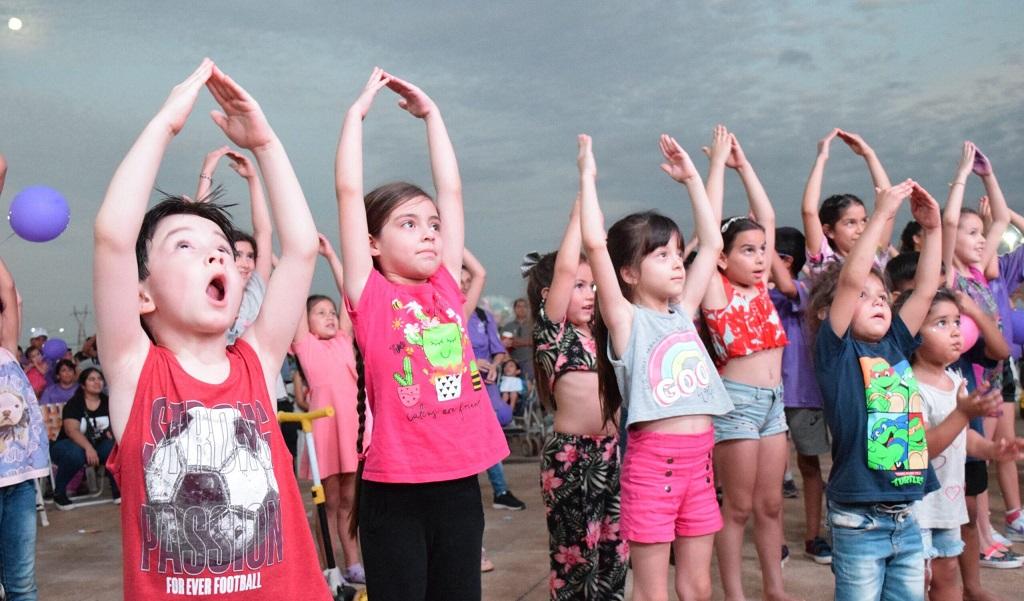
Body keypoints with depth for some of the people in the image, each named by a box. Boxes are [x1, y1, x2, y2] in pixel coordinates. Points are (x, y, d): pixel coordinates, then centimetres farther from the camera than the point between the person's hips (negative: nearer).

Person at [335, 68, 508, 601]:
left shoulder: (447, 288, 8)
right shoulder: (370, 295, -3)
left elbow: (451, 189, 13)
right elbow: (349, 191, -6)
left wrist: (430, 113, 18)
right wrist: (358, 110, 2)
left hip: (460, 482, 5)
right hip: (395, 490, -4)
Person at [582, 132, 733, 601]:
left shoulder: (683, 314, 11)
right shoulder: (626, 321, -7)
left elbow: (712, 244, 17)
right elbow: (594, 244, -19)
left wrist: (691, 177, 18)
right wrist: (587, 176, -10)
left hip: (699, 458, 6)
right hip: (652, 460, -6)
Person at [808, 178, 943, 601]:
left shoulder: (895, 346, 10)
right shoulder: (834, 350, -7)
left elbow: (926, 290, 8)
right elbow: (850, 280, -18)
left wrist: (932, 228, 3)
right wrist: (881, 214, -15)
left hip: (908, 516, 6)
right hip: (859, 520, -6)